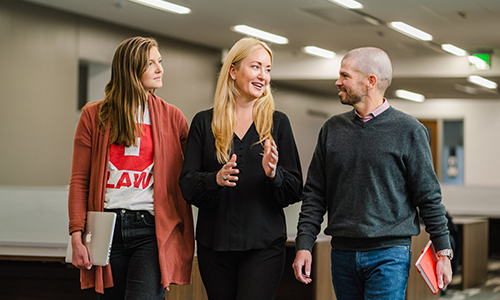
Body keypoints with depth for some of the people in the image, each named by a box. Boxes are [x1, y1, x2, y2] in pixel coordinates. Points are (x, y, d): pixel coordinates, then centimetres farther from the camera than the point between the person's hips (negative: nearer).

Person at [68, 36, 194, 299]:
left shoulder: (171, 117, 7)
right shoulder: (94, 116, 7)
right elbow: (79, 181, 5)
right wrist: (76, 235, -3)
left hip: (152, 230, -1)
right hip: (107, 228, 1)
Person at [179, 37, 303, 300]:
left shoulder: (278, 122, 7)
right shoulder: (204, 122, 6)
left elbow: (295, 191, 5)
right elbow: (186, 184, 0)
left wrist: (274, 174, -17)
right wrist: (215, 179, -20)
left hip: (264, 245, -1)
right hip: (214, 244, 1)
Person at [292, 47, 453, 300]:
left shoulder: (408, 130, -1)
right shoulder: (332, 129, 10)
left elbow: (428, 196, 0)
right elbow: (314, 194, 11)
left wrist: (443, 252, -2)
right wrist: (304, 245, 1)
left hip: (389, 255, -4)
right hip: (342, 254, 4)